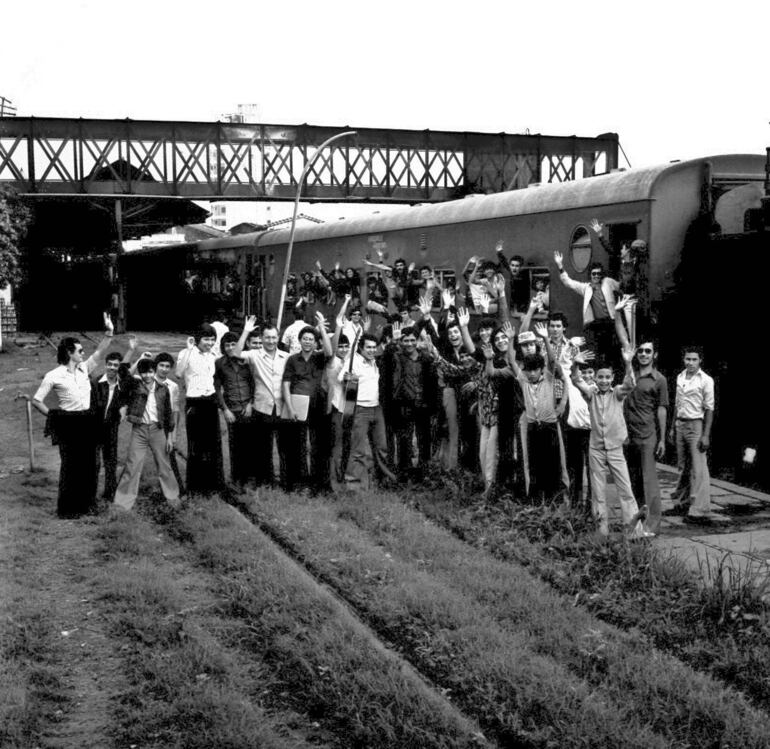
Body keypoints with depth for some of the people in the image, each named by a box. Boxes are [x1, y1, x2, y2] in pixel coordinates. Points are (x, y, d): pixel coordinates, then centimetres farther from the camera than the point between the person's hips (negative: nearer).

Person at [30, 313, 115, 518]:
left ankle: (87, 503, 23)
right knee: (71, 466, -1)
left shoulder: (84, 369, 6)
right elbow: (36, 400, -5)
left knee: (89, 464, 10)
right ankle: (67, 508, 10)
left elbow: (99, 353, -2)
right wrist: (53, 416, -4)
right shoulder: (54, 376, -10)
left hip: (87, 422, 6)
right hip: (68, 424, -6)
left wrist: (109, 332, -13)